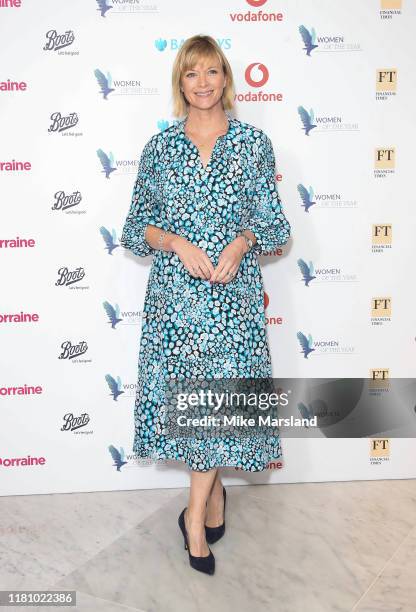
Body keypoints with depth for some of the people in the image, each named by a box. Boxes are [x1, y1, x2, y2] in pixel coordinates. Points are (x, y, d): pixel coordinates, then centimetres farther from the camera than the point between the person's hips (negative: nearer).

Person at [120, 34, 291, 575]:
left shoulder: (253, 143, 5)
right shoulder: (159, 147, 7)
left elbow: (275, 223, 6)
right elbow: (136, 228, 6)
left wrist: (240, 244, -13)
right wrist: (177, 242, -12)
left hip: (232, 289, -1)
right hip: (174, 289, 1)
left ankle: (195, 512, 17)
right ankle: (213, 492, 31)